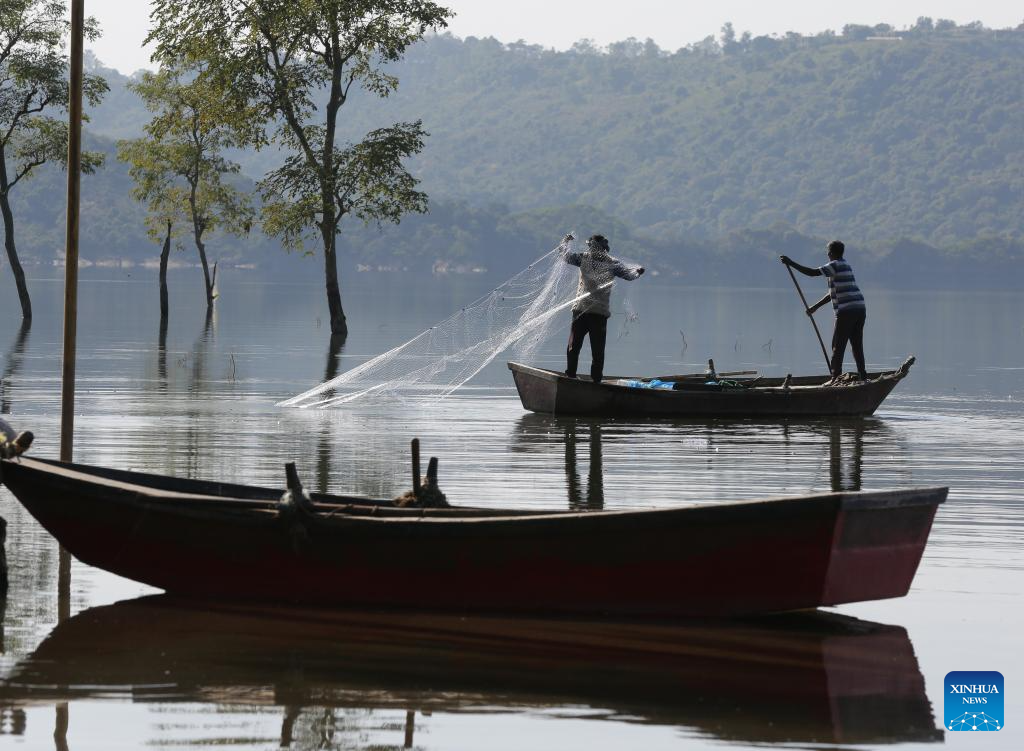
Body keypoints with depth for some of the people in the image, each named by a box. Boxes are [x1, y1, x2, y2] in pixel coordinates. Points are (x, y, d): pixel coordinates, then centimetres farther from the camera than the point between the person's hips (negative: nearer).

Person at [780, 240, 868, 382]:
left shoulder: (835, 266, -7)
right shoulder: (845, 266, 22)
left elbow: (812, 273, -15)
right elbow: (833, 293, 27)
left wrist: (791, 263, -8)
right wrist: (815, 307, 29)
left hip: (846, 311, -9)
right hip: (860, 309, 9)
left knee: (838, 345, -3)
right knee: (857, 345, 13)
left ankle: (836, 378, -5)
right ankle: (863, 377, 12)